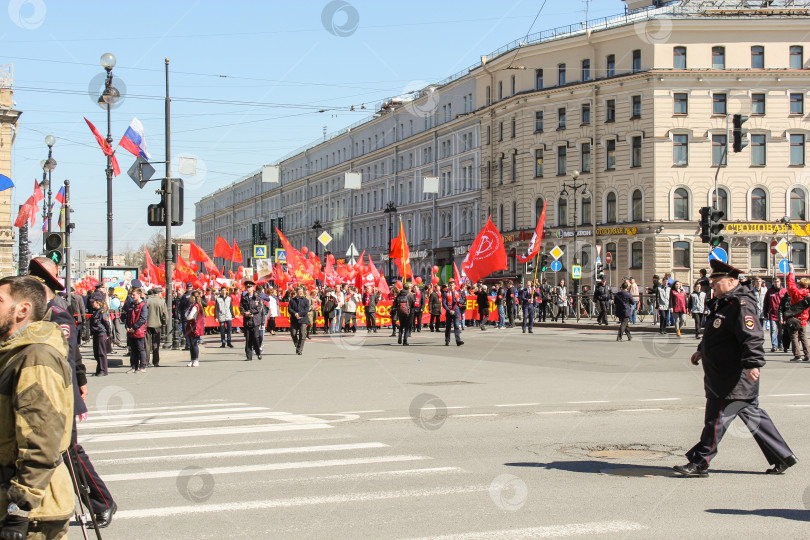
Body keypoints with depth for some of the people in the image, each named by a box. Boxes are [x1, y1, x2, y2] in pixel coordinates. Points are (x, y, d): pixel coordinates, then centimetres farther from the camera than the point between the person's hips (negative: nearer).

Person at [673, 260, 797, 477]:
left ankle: (699, 463, 4)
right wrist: (702, 351, 34)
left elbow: (752, 338, -28)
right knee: (753, 417, 15)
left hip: (734, 380, -11)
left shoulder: (741, 306, -18)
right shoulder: (724, 303, 14)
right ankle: (783, 456, 21)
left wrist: (752, 364, -36)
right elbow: (717, 334, 28)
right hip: (724, 376, 11)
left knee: (716, 419, -3)